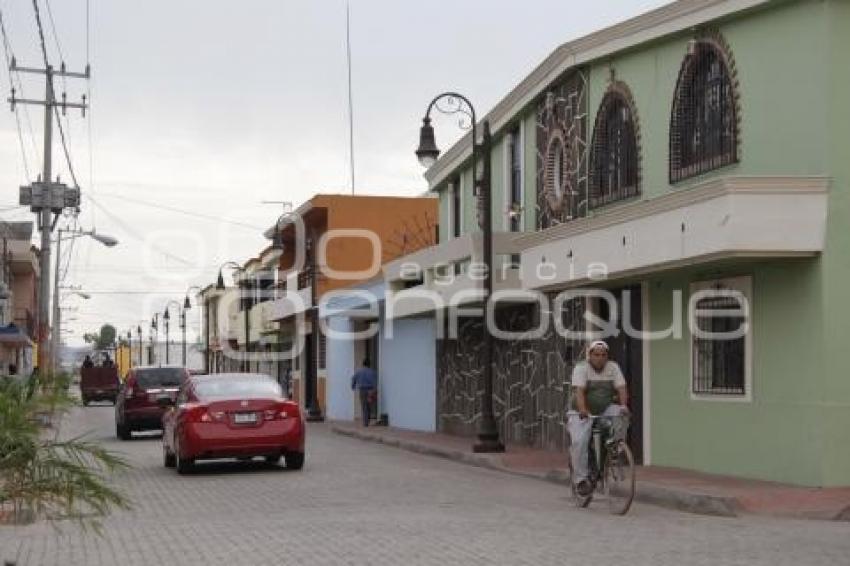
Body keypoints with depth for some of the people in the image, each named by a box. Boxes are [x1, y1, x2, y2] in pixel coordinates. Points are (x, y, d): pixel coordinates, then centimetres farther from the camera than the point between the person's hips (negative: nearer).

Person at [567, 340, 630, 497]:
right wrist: (582, 409, -41)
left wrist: (623, 405, -30)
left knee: (621, 413, -26)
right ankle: (581, 480, -14)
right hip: (583, 413, -3)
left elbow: (621, 388, -11)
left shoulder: (613, 367, 1)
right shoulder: (581, 368, -10)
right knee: (579, 442, -22)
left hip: (605, 410, 3)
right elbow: (579, 390, -24)